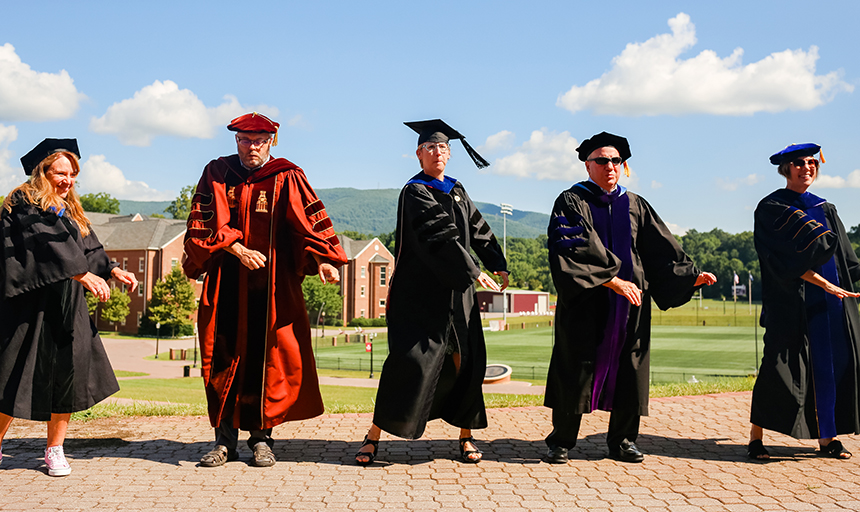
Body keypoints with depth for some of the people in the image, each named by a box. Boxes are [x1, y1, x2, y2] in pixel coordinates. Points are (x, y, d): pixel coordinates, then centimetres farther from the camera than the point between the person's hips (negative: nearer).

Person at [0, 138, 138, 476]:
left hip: (67, 304, 6)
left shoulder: (70, 210, 17)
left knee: (68, 370, 1)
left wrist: (112, 270, -7)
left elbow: (88, 246, 11)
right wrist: (83, 274, -30)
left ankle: (55, 449, 11)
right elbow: (47, 245, -20)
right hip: (30, 303, -6)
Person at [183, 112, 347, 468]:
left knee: (271, 358, -1)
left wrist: (323, 259, -20)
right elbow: (204, 223, -1)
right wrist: (238, 250, -14)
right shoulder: (217, 174, 7)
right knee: (225, 356, 2)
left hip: (273, 286, -1)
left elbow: (311, 221, -5)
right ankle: (225, 438, 13)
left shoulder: (287, 178, 3)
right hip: (227, 285, 1)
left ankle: (261, 436, 12)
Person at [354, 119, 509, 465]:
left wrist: (498, 264, 9)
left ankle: (466, 436, 17)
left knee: (465, 360, 5)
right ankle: (374, 435, 0)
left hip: (455, 292, 7)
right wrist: (474, 272, -23)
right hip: (421, 291, -7)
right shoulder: (415, 193, -8)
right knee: (413, 358, -11)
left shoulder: (456, 191, 16)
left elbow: (477, 229, 21)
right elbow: (439, 238, -19)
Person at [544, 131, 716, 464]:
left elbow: (662, 249, 13)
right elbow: (575, 251, -12)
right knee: (576, 370, -2)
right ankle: (561, 441, 11)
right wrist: (612, 281, -21)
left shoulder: (636, 206, 15)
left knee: (628, 370, 4)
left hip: (630, 304, 4)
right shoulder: (571, 202, 1)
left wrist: (691, 276, -1)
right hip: (585, 302, -4)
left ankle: (622, 440, 17)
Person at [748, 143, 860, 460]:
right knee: (780, 367, -7)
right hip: (792, 304, -6)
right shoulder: (771, 209, -3)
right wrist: (824, 284, -19)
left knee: (829, 365, 4)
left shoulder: (826, 210, 17)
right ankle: (755, 438, 2)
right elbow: (788, 261, -13)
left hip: (831, 304, 6)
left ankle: (826, 437, 14)